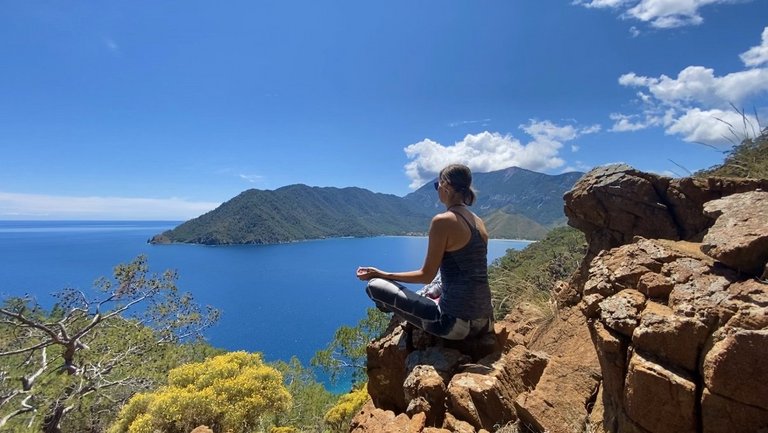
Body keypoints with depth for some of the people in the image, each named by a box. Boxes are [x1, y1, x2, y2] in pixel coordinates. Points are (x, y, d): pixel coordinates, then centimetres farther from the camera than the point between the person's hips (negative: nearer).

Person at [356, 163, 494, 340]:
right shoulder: (478, 222, 7)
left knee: (374, 285, -1)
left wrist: (382, 274, -1)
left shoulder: (443, 221, -15)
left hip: (457, 322, -8)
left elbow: (427, 275, -11)